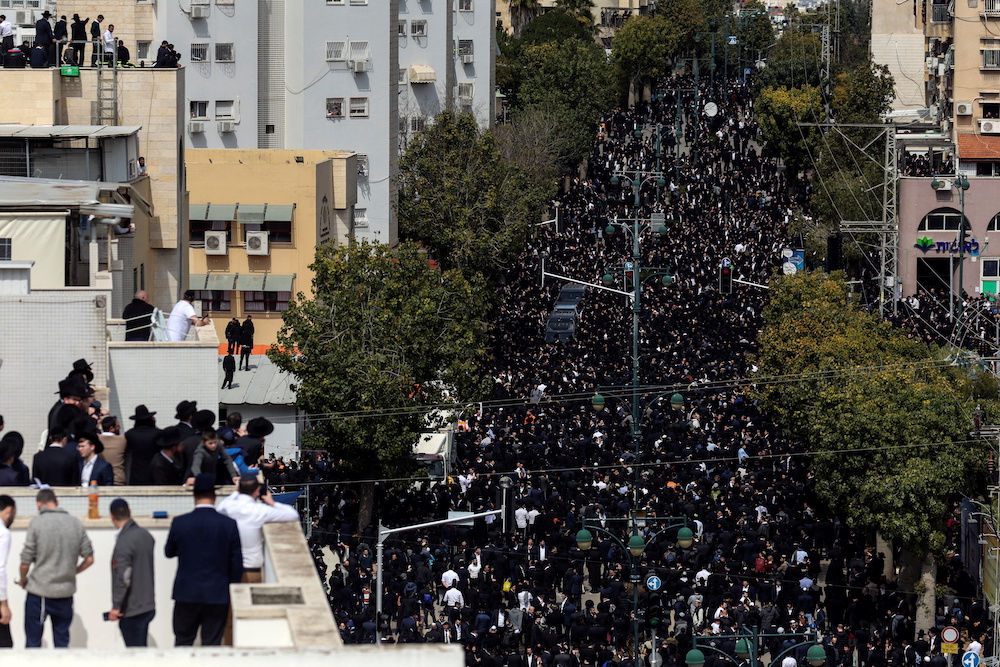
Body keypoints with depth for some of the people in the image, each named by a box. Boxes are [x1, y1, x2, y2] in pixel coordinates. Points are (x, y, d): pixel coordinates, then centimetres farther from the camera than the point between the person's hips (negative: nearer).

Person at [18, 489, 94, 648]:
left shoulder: (37, 523, -9)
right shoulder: (75, 523, 3)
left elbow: (25, 562, -8)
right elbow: (89, 559, 5)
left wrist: (23, 580, 12)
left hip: (39, 593, -3)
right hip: (66, 591, 3)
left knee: (33, 641, 5)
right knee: (62, 642, 11)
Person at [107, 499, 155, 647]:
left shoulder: (123, 542, -19)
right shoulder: (146, 535, 6)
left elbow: (123, 578, -21)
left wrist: (116, 606, -15)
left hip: (131, 611, -8)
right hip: (148, 605, 8)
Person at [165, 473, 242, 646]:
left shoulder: (180, 523, -6)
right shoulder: (229, 525, -6)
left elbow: (169, 552, 10)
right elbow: (237, 563, -2)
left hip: (186, 593, 0)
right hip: (218, 596, 0)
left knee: (183, 643, 10)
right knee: (211, 645, 3)